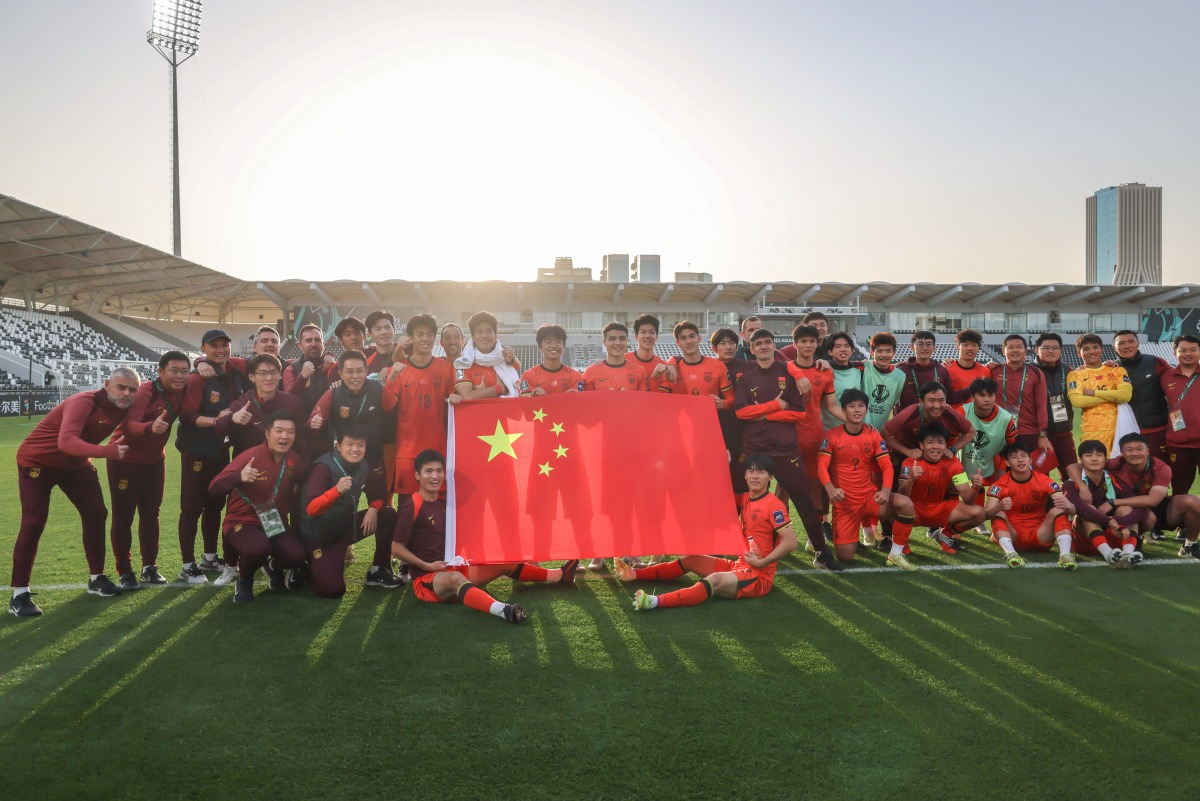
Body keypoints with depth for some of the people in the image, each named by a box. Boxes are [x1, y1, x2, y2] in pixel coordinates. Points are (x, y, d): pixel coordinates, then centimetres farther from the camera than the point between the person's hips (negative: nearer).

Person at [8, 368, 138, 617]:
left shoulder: (122, 408, -11)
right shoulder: (84, 403, -35)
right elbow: (66, 441, -50)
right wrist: (108, 451, -60)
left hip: (76, 464, 7)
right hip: (37, 462, -7)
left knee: (96, 514, 4)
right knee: (33, 523, -13)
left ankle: (96, 578, 18)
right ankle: (19, 594, -5)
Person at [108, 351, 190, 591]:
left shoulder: (182, 391, -6)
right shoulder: (144, 392, -26)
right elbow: (129, 426, -40)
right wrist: (150, 427, -60)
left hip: (155, 461, 6)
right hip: (125, 461, -6)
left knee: (151, 514, 13)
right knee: (123, 517, 1)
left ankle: (150, 567, 23)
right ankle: (125, 572, 9)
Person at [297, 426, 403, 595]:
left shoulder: (363, 467, -5)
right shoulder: (324, 467, -24)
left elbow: (378, 494, 7)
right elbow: (311, 509, -34)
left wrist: (373, 509, -16)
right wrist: (337, 490, -50)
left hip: (345, 527, 6)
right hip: (317, 535, -6)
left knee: (388, 515, -10)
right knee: (332, 589, -19)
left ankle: (379, 572, 5)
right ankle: (306, 567, 15)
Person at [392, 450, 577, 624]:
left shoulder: (442, 503, 10)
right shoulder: (411, 507, -15)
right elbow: (396, 548, -15)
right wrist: (428, 566, -19)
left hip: (452, 568, 9)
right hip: (427, 578, -9)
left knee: (505, 563, 9)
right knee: (456, 578, -42)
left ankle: (559, 575, 18)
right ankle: (502, 610, -70)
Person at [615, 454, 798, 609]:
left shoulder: (774, 505, -15)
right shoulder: (743, 500, 9)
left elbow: (790, 542, -21)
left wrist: (761, 563, -21)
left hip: (759, 576, -9)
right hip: (739, 565, 9)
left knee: (715, 580, -34)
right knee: (691, 560, 13)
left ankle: (655, 601, -53)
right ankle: (636, 574, 16)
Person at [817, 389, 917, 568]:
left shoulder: (873, 435, 1)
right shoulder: (832, 435, -7)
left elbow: (887, 466, -4)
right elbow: (822, 466, -15)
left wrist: (886, 491, -24)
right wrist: (830, 489, -35)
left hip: (870, 496, 2)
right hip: (844, 502, -2)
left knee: (905, 504, -28)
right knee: (845, 558, -10)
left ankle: (896, 554, -10)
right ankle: (843, 537, 29)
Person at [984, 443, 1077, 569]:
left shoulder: (1045, 481, -3)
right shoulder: (1000, 485, -7)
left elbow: (1072, 509, -12)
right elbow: (987, 514, -20)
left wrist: (1067, 506, -38)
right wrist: (999, 507, -44)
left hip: (1040, 536, 1)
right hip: (1013, 537, -1)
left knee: (1058, 510, -22)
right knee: (998, 514, -27)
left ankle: (1065, 554, -41)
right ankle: (1010, 553, -50)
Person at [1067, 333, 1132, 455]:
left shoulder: (1117, 370, 12)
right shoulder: (1075, 374, 6)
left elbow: (1126, 395, -5)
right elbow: (1076, 401, -11)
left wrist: (1093, 393, -6)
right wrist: (1112, 396, -6)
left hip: (1118, 427, 2)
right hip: (1092, 430, -2)